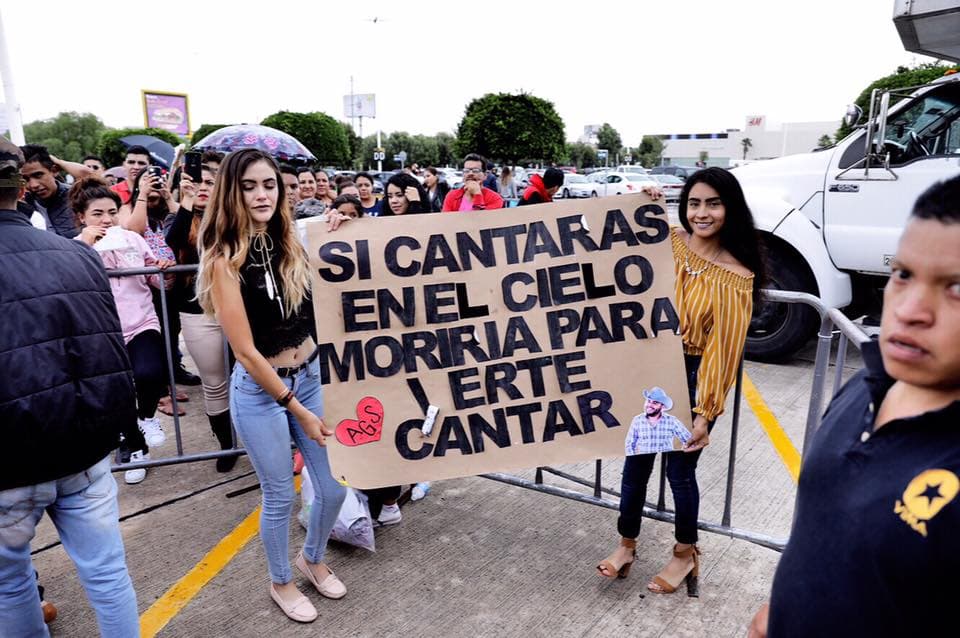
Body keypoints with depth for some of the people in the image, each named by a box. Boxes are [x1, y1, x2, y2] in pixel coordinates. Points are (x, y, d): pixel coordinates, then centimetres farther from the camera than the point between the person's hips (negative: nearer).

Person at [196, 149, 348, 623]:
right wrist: (297, 409, -13)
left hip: (311, 376, 5)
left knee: (333, 487, 12)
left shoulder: (290, 245, 1)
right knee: (280, 497, 11)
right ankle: (281, 582, 38)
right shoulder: (223, 260, -15)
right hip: (259, 391, -5)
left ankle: (313, 559, 42)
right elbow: (246, 352, -16)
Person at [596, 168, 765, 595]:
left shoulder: (736, 276, -14)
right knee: (636, 460, 14)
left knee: (680, 468, 11)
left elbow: (723, 348, -14)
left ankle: (686, 553, 38)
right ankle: (627, 543, 36)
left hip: (694, 378, -4)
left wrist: (705, 412, -14)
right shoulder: (667, 241, -4)